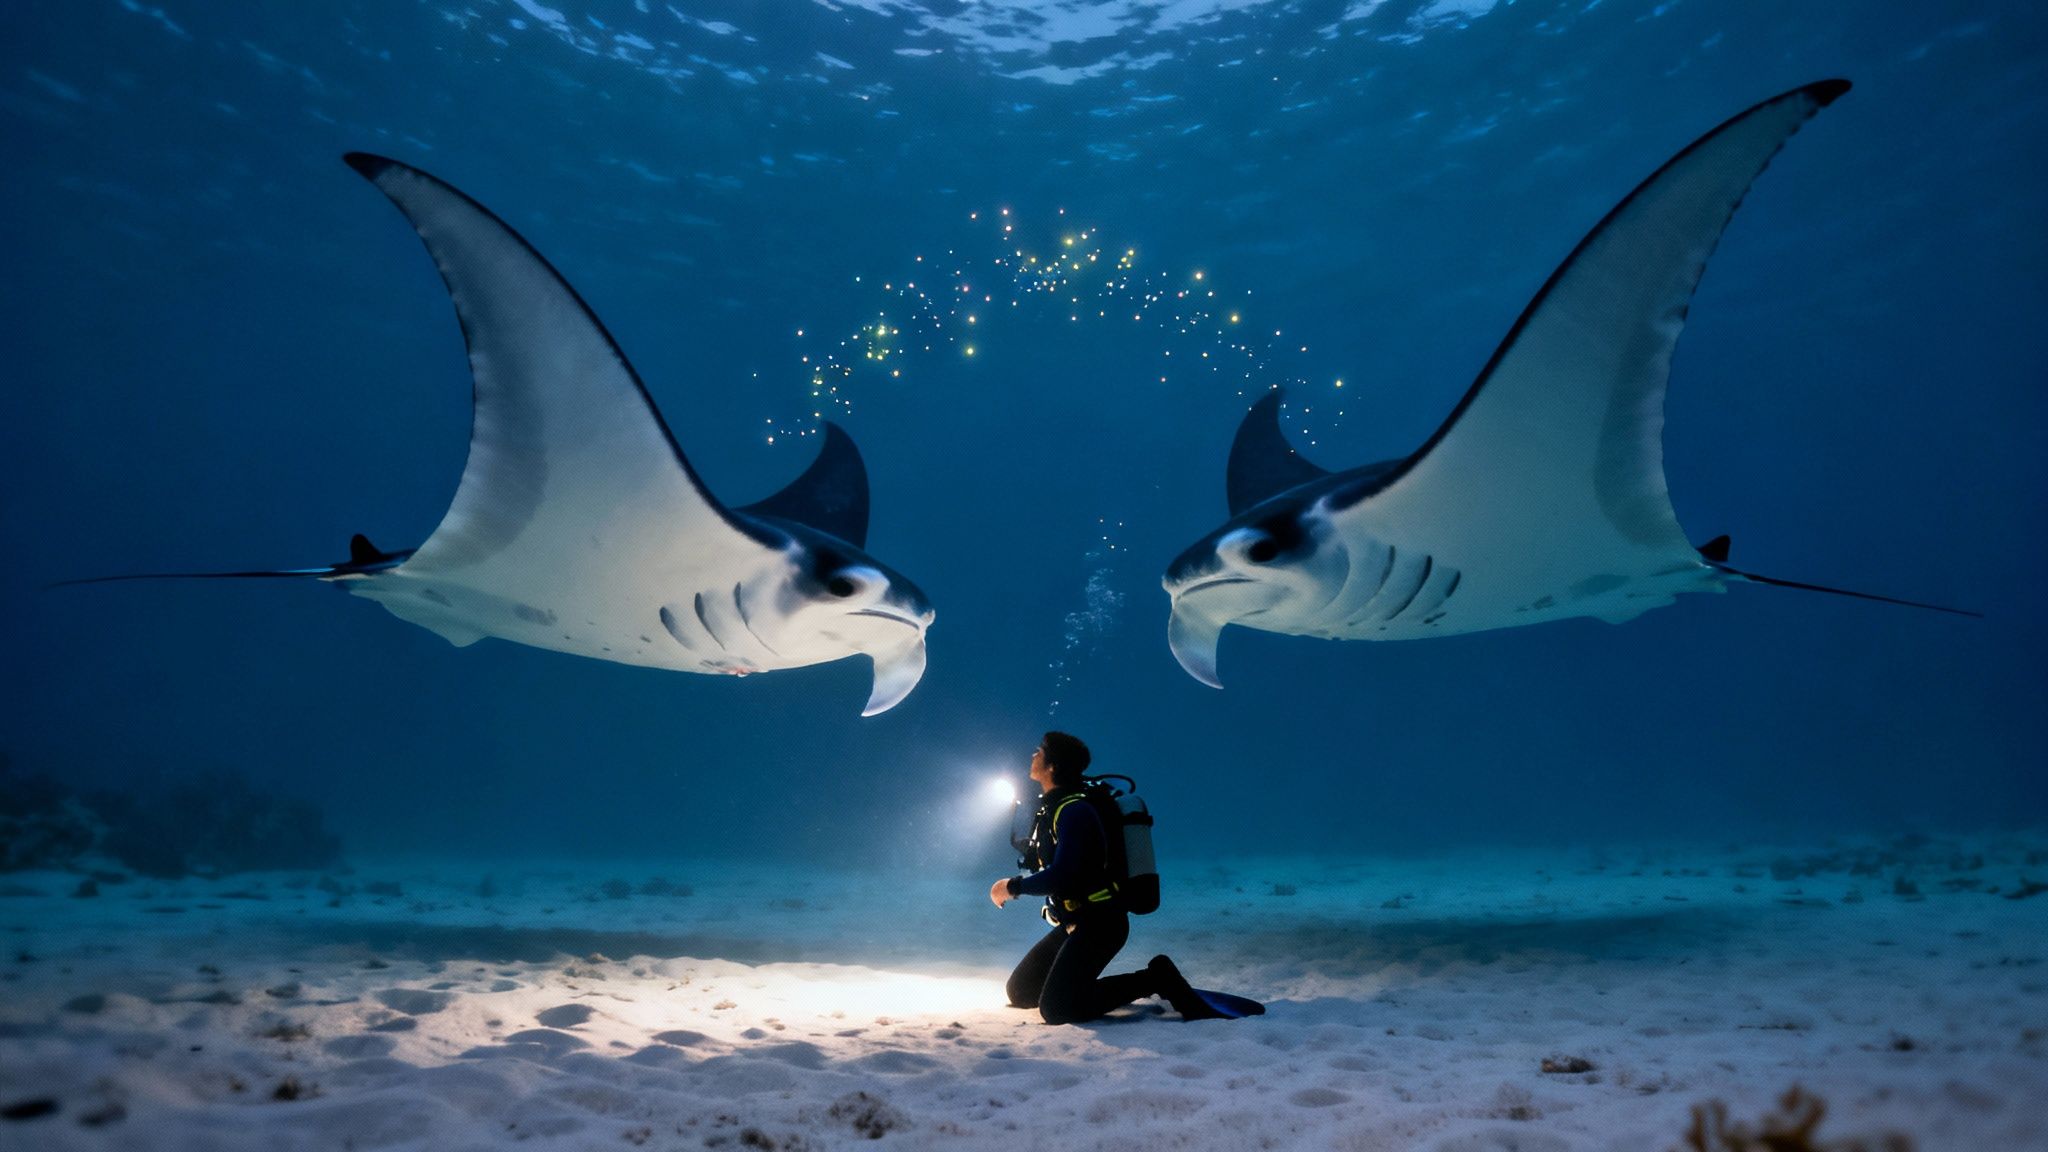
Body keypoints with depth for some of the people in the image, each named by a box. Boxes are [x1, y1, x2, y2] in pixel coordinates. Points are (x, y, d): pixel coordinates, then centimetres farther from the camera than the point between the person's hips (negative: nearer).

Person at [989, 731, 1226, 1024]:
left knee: (1056, 1009, -18)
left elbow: (1060, 877, -28)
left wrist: (1013, 887, -15)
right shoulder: (1052, 807, 10)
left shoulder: (1073, 811, -21)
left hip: (1098, 924, -9)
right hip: (1075, 922, 9)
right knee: (1020, 993, 11)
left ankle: (1157, 979, -10)